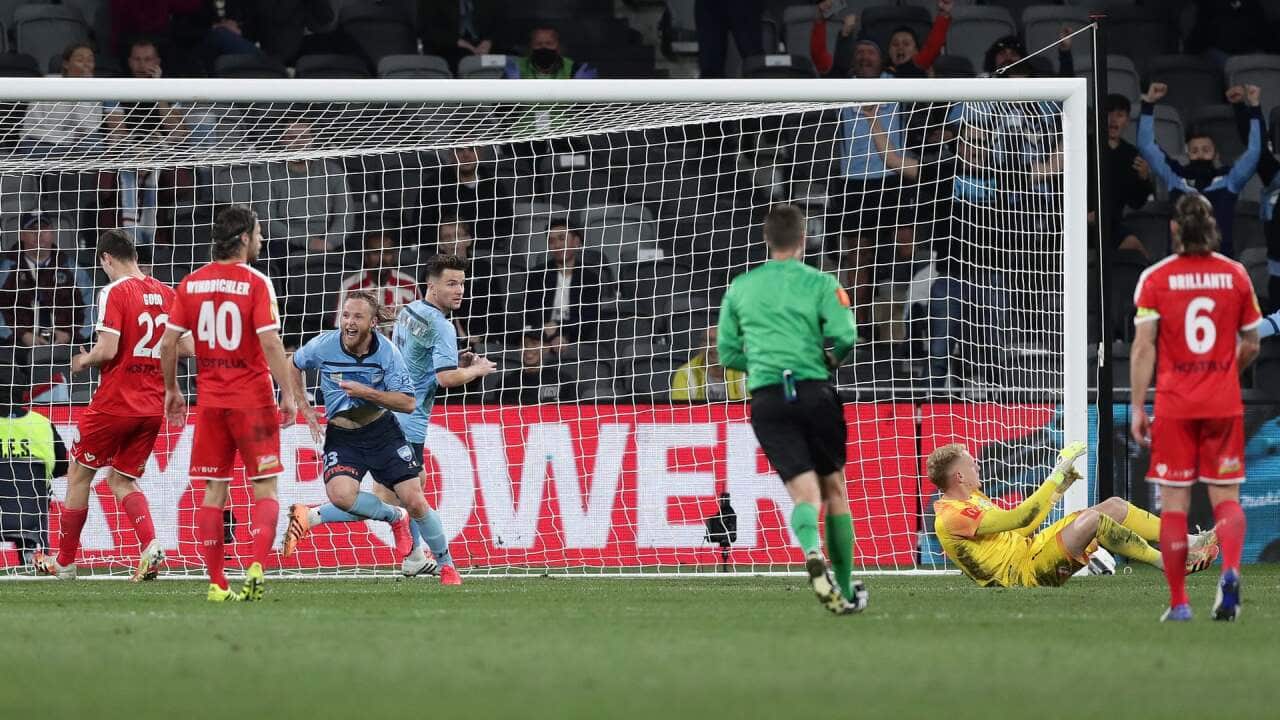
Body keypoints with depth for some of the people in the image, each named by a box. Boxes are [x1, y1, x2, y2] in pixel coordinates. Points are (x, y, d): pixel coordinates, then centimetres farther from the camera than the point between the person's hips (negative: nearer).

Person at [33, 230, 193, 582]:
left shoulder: (115, 292, -12)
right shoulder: (166, 293, 6)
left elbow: (107, 350, -20)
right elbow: (187, 348, 6)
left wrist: (83, 361, 0)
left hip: (114, 404, -6)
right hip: (153, 407, 6)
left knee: (79, 475, 11)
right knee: (122, 480, 15)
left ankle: (64, 562, 19)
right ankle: (150, 546, -9)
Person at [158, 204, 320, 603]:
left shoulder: (191, 284, 5)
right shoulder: (255, 283, -9)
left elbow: (168, 343, 5)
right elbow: (270, 343, -15)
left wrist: (172, 390, 18)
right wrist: (289, 395, -11)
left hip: (210, 401, 4)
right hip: (253, 400, -4)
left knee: (213, 491, 7)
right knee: (265, 488, 3)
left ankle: (217, 584, 4)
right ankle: (256, 569, -16)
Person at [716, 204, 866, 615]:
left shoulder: (740, 288, 12)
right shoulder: (820, 283, 2)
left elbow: (727, 353, 14)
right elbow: (844, 337, -10)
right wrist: (831, 362, 11)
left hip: (766, 397, 1)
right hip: (815, 391, -1)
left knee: (804, 493, -5)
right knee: (834, 488, 14)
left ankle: (812, 551, -38)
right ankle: (847, 591, 16)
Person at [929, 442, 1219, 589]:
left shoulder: (972, 497, 16)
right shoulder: (951, 518, -19)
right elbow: (1021, 518, -24)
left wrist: (1060, 487, 10)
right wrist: (1057, 476, -18)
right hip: (1024, 572, -11)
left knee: (1115, 506, 6)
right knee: (1092, 518, -27)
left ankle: (1192, 542, 8)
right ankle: (1169, 562, -17)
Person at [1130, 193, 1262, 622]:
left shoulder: (1155, 279, -4)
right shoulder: (1235, 275, 2)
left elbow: (1143, 348, -8)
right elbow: (1251, 347, 9)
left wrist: (1137, 408, -5)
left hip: (1174, 407, -1)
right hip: (1224, 405, 1)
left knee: (1174, 504, 4)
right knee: (1226, 498, 7)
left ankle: (1178, 603, 4)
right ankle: (1231, 570, -20)